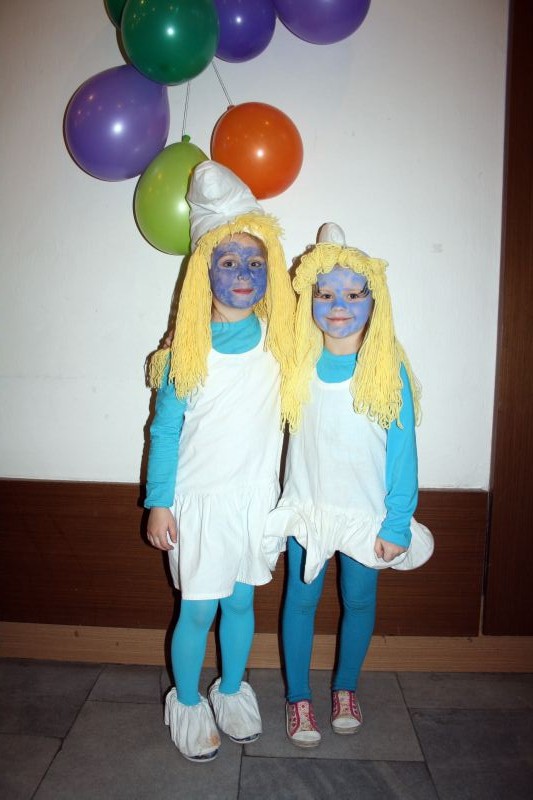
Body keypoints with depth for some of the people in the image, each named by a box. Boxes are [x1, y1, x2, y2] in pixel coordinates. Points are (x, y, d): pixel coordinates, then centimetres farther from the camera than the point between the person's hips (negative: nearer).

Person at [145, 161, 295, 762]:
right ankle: (187, 705, 35)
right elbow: (165, 430, -5)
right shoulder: (187, 350, -8)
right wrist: (159, 503, -6)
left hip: (256, 497, 3)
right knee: (198, 610, 9)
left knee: (241, 601, 17)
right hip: (200, 499, -2)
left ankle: (230, 693, 42)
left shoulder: (279, 342, -3)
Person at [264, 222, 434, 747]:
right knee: (301, 599, 11)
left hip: (367, 512, -1)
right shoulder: (296, 365, -7)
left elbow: (402, 450, -10)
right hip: (306, 507, 1)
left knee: (359, 600, 15)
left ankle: (346, 687, 42)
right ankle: (298, 697, 33)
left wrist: (397, 523, -10)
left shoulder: (388, 370, -12)